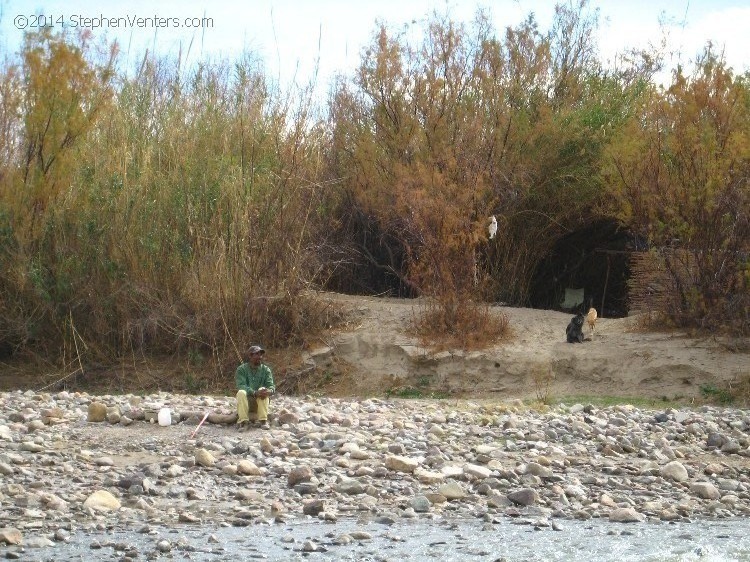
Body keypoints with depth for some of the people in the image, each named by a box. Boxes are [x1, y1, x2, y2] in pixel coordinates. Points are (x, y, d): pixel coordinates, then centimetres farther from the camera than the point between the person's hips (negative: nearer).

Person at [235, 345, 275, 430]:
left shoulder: (266, 369, 2)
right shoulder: (241, 369, -5)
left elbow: (271, 385, -9)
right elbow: (241, 386, -19)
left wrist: (269, 391, -35)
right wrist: (255, 393, -36)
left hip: (261, 401, 1)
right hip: (246, 402, -1)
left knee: (263, 390, -29)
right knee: (241, 392, -31)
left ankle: (263, 420, -32)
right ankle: (243, 421, -35)